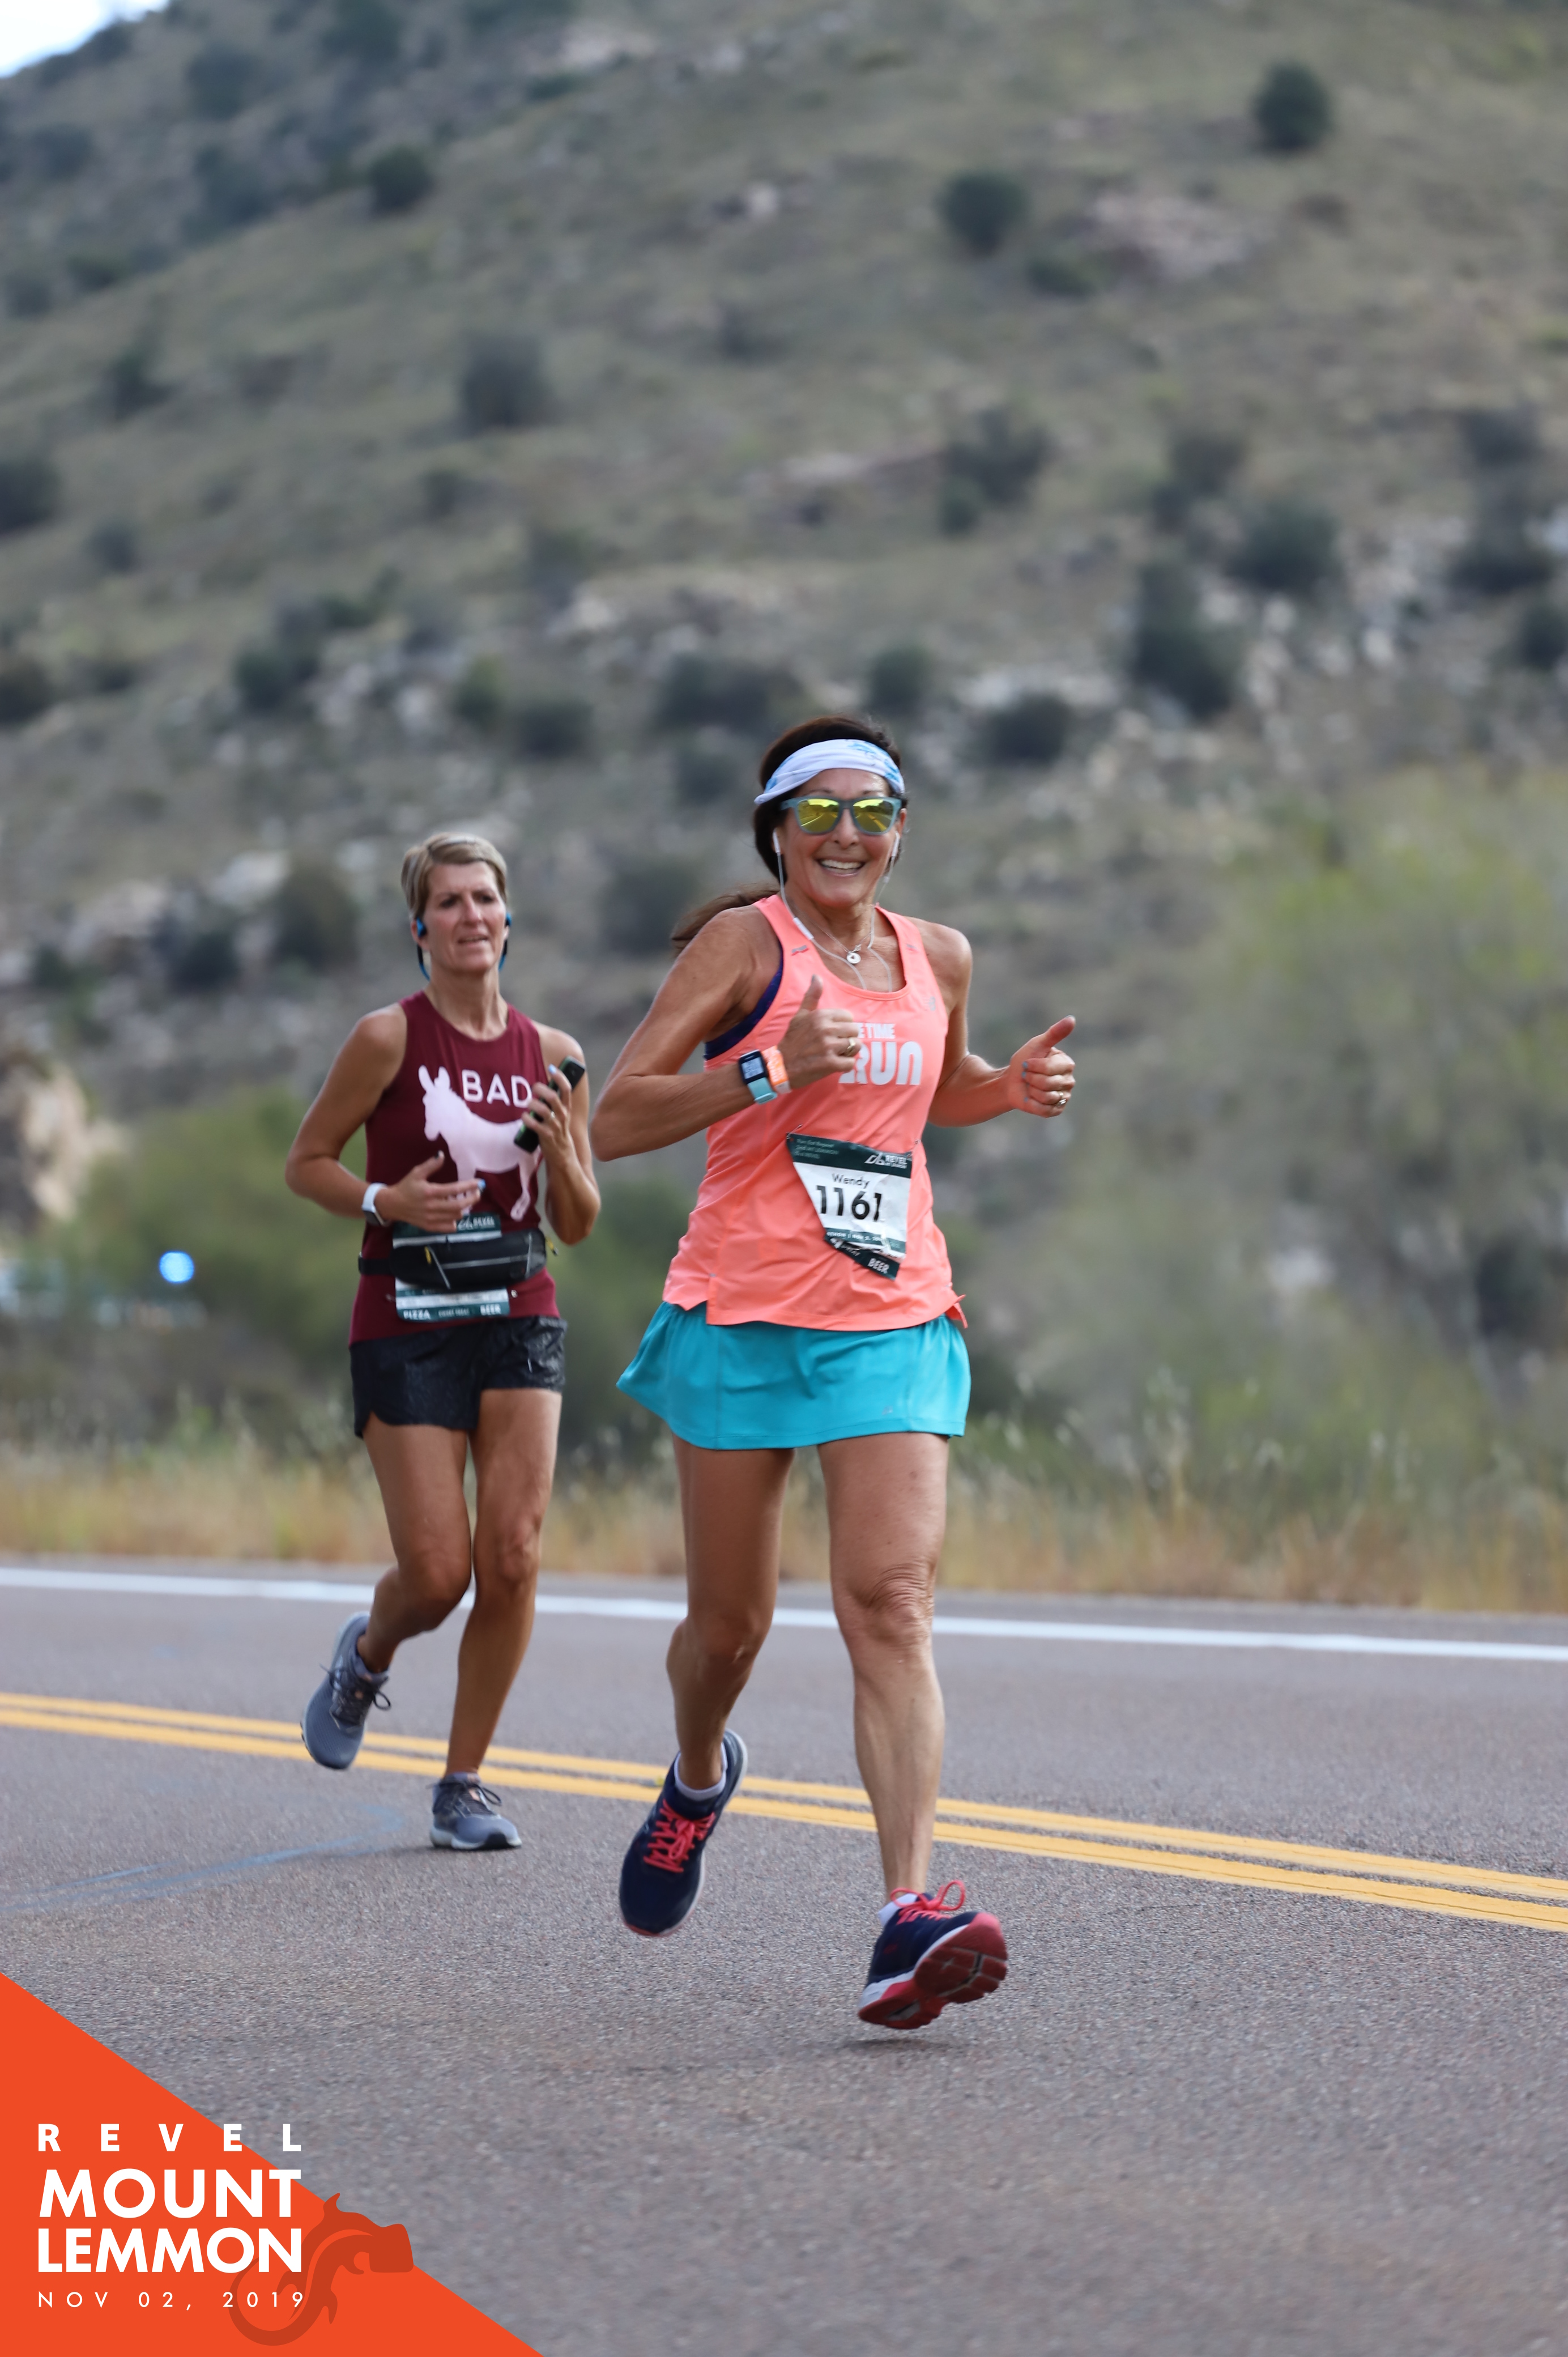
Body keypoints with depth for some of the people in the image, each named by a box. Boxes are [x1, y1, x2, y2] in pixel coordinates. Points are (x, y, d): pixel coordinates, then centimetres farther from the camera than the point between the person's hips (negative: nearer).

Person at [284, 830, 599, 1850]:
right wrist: (387, 1201, -15)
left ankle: (465, 1782, 6)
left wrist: (561, 1149, -9)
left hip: (520, 1318, 3)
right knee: (438, 1574, -7)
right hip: (408, 1326, -3)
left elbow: (579, 1223, 11)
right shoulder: (389, 1038, -5)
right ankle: (367, 1654, 30)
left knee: (514, 1555, -9)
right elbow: (306, 1162, 2)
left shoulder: (552, 1056, 5)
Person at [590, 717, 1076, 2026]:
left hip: (894, 1327, 2)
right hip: (741, 1321, -2)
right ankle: (701, 1776, 44)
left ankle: (911, 1921, -25)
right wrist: (770, 1072, -21)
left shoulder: (938, 958, 12)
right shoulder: (746, 940, -3)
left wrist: (1013, 1088, 11)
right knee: (730, 1623, 9)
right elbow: (615, 1119, -9)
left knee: (893, 1603, -15)